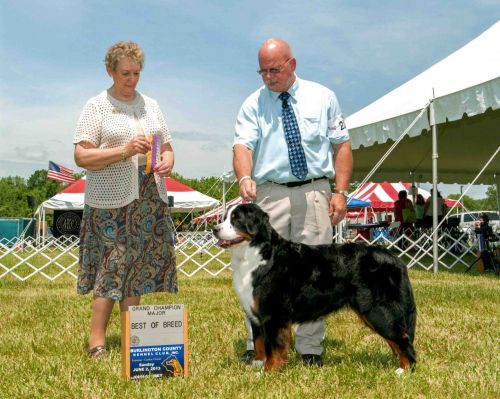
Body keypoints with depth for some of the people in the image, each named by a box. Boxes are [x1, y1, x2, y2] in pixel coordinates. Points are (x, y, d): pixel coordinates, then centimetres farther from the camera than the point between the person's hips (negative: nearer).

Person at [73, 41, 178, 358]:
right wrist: (124, 150, -18)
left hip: (150, 199, 5)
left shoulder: (150, 105, 16)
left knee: (138, 268, 6)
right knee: (111, 267, -8)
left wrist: (166, 163, -3)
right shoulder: (97, 106, 0)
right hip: (110, 201, -5)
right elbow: (82, 156, -8)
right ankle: (97, 341, -1)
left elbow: (167, 146, 20)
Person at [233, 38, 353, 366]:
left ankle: (311, 349, 10)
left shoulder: (322, 97, 9)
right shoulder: (253, 104, 8)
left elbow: (342, 145, 9)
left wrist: (341, 192, -1)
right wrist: (244, 177, -26)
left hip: (314, 192, 0)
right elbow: (243, 144, -5)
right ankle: (257, 346, 4)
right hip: (270, 193, 0)